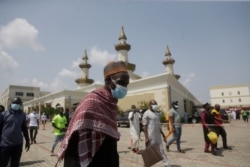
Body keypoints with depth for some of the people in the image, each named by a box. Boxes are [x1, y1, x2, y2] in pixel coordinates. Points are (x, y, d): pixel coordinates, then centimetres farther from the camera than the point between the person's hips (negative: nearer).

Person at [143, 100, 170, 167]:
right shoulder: (146, 114, -11)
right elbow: (144, 126, -15)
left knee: (161, 150, 10)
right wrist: (146, 137, -19)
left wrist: (162, 133, 20)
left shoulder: (156, 113, 14)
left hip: (158, 136, 7)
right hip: (150, 137, -7)